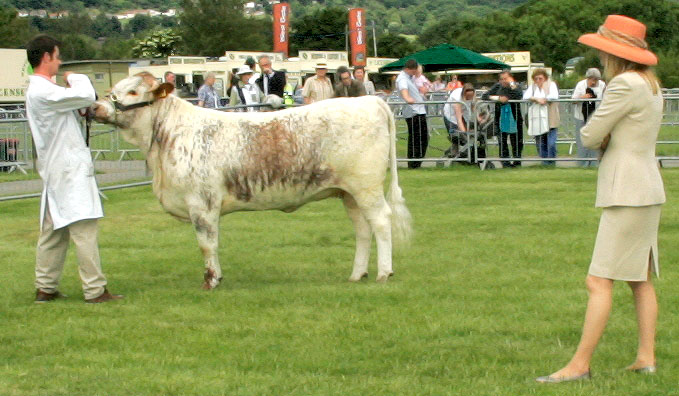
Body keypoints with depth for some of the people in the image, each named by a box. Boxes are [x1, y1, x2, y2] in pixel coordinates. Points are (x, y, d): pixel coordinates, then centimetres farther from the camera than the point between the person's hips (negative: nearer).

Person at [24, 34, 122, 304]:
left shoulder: (38, 90, 16)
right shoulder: (43, 92, -18)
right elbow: (86, 96, -23)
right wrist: (76, 78, -4)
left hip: (55, 170, 10)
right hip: (70, 170, -10)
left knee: (54, 231, 13)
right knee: (84, 230, -8)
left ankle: (45, 288, 18)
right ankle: (95, 290, -8)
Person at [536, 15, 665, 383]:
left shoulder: (625, 84, -16)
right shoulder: (650, 84, 14)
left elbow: (589, 136, -14)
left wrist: (597, 136, 7)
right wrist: (605, 136, -1)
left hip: (627, 195, -10)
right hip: (648, 190, 10)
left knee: (599, 281, -9)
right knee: (641, 280, 12)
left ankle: (580, 364, -9)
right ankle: (646, 357, 13)